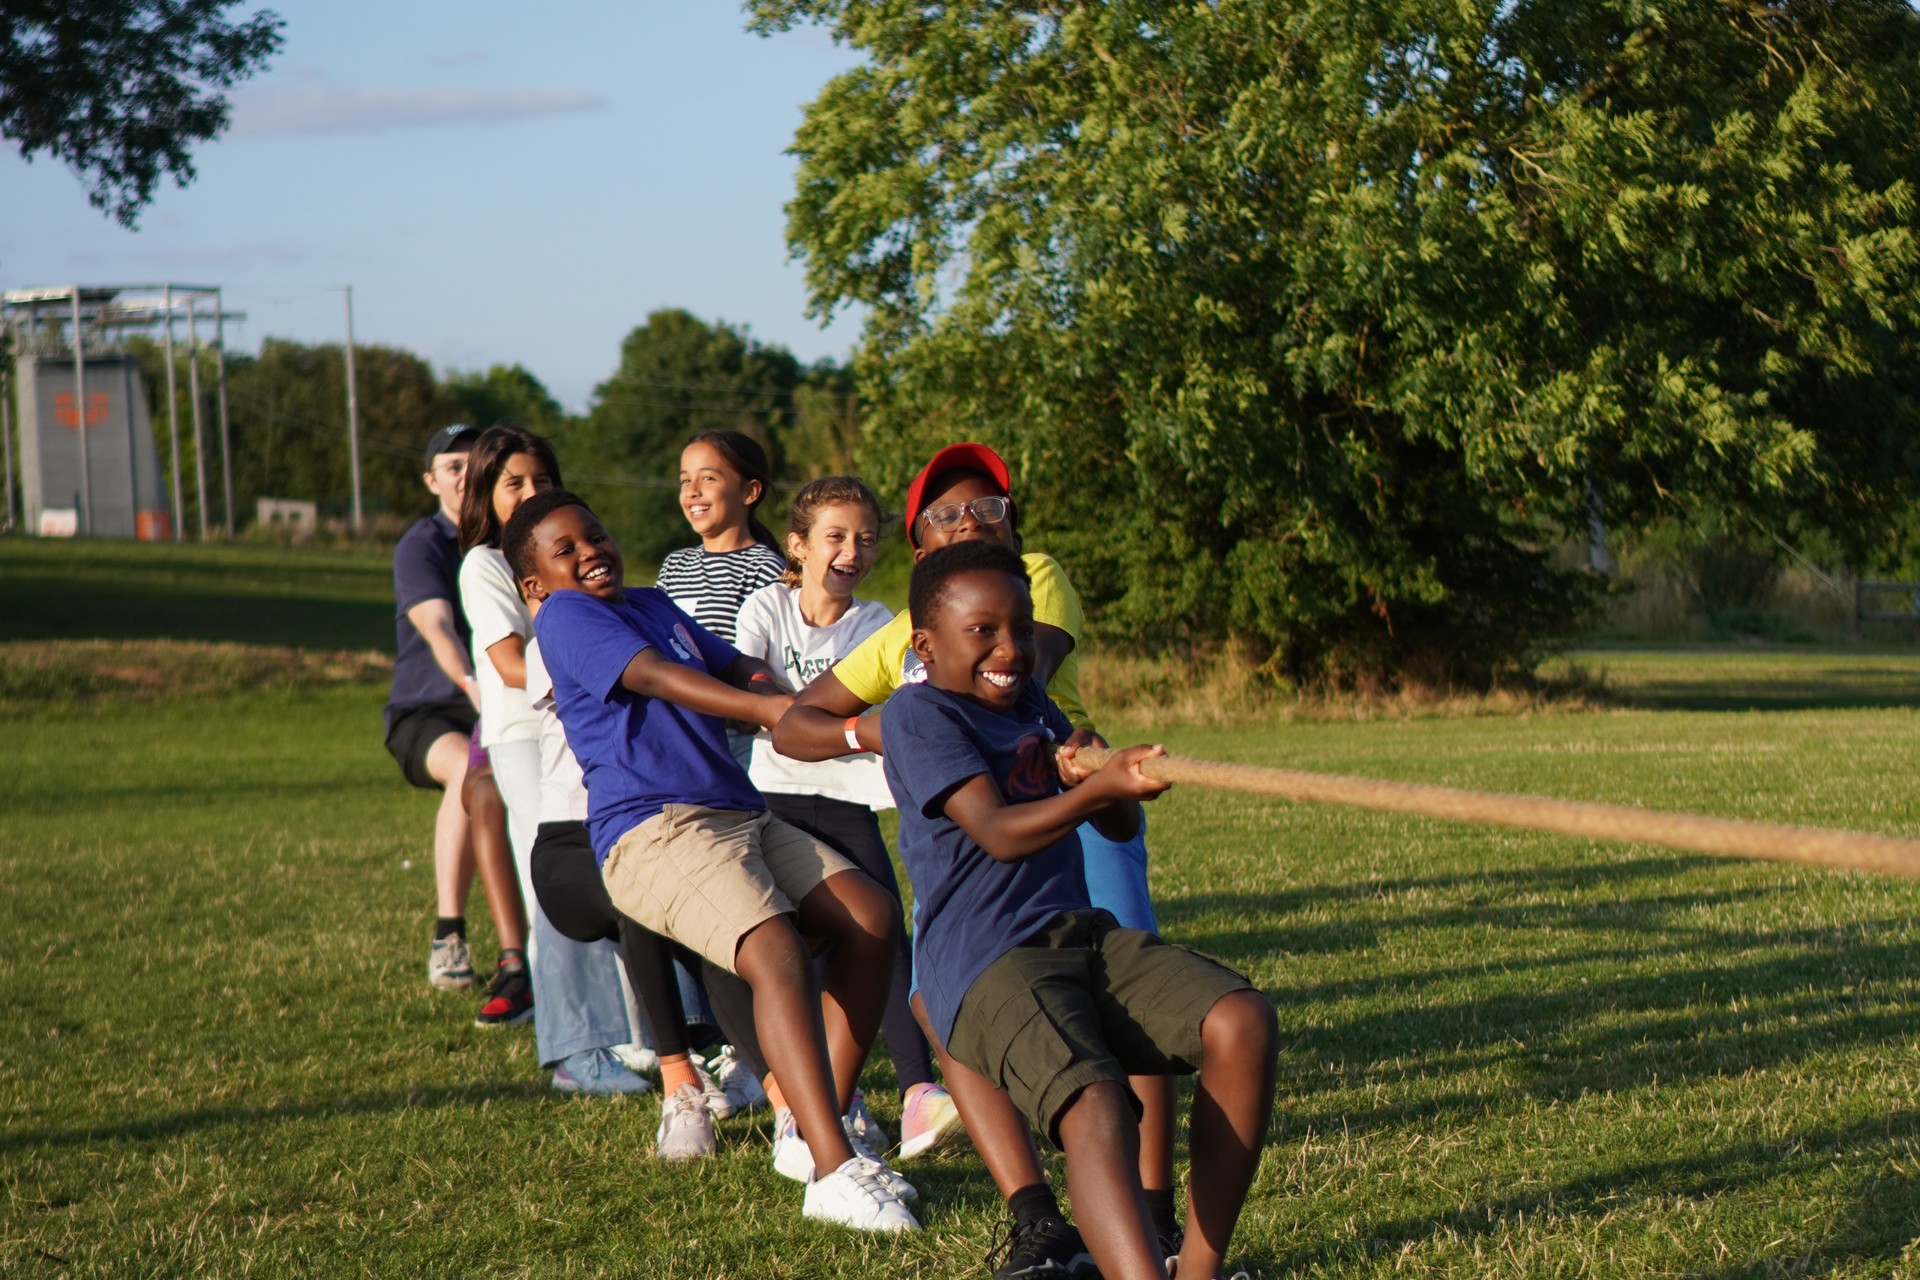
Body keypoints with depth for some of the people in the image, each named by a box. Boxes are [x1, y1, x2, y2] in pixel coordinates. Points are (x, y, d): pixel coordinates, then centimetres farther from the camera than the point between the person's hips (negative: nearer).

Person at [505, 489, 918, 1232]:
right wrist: (760, 707, -28)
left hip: (738, 815, 9)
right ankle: (834, 1172, -37)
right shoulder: (564, 618, 0)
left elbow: (740, 667, 32)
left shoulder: (654, 605, 27)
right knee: (777, 950, -29)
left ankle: (819, 1122, -5)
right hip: (652, 830, -9)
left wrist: (768, 692, 7)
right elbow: (651, 676, -16)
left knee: (873, 915, -7)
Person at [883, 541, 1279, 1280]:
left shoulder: (1030, 705, 22)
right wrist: (1097, 787, -33)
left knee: (1242, 1023, -17)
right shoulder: (918, 714, -3)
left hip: (1086, 936, 7)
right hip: (986, 967, -7)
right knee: (1095, 1104, -33)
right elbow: (1000, 833, -17)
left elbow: (1119, 826, 21)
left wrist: (1089, 763, -2)